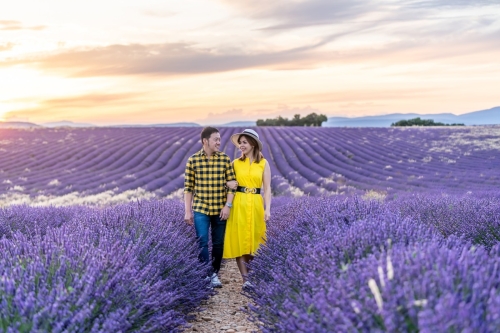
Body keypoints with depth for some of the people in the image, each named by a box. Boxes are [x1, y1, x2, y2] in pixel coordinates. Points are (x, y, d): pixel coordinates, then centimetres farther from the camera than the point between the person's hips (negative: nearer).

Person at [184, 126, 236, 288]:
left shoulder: (225, 159, 0)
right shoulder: (193, 160, -2)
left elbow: (232, 184, 1)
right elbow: (188, 188, 1)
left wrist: (228, 205, -9)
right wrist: (187, 211, -2)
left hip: (220, 209, 2)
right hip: (200, 209, -2)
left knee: (218, 244, 9)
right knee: (202, 243, -6)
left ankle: (215, 274, 24)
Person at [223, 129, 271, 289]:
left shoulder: (263, 163, 2)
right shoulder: (235, 163, 5)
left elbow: (267, 188, 0)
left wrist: (267, 209, -9)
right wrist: (227, 183, -10)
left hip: (256, 204, -1)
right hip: (239, 204, 1)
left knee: (254, 240, 6)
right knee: (239, 241, -2)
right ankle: (246, 279, 2)